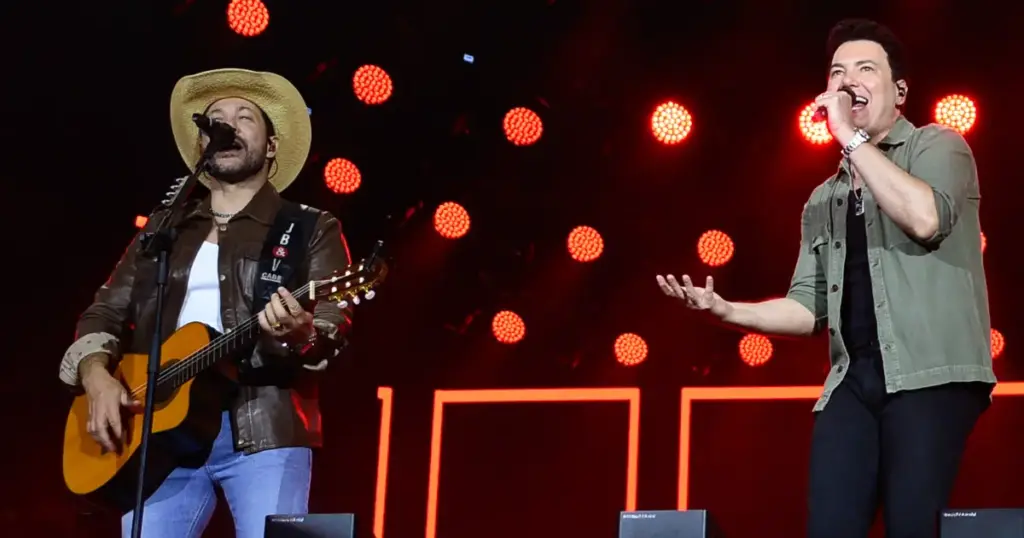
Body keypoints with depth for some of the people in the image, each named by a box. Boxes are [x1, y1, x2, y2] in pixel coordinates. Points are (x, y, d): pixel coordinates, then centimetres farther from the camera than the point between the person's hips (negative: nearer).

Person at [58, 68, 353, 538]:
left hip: (264, 430, -3)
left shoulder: (311, 229, 9)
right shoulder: (162, 229, 20)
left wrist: (299, 334, -26)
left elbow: (332, 326, -3)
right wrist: (96, 376, -1)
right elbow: (105, 313, 19)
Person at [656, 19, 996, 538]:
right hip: (853, 380, 5)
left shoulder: (937, 146, 6)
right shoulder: (824, 199, 23)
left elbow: (925, 217, -17)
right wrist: (725, 309, 2)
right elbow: (809, 306, 17)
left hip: (930, 373, -5)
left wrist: (850, 136, -11)